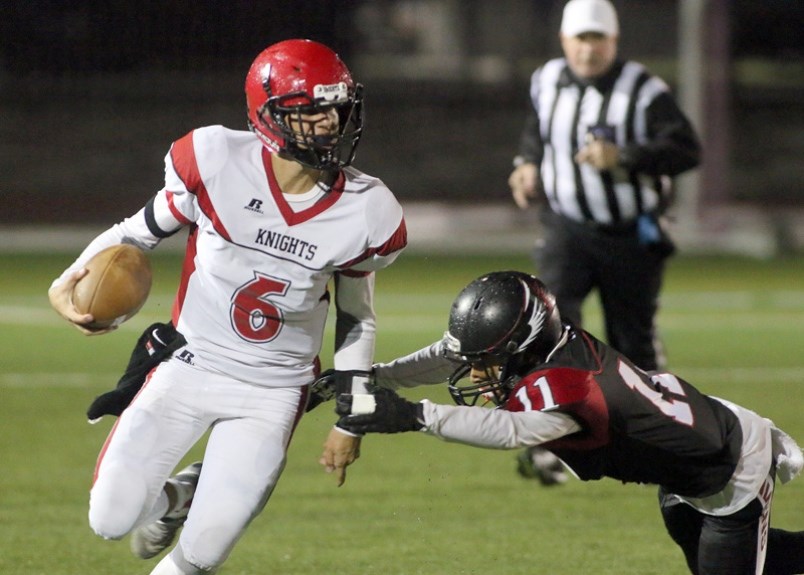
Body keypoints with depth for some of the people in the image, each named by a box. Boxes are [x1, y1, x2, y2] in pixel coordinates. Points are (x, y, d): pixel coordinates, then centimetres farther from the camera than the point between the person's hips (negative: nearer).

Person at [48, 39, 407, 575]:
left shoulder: (366, 213, -13)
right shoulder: (214, 161, -18)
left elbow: (357, 319, 3)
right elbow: (143, 230, -3)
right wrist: (71, 282, -19)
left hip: (273, 391, 0)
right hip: (190, 365, 0)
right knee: (112, 521, -6)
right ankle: (177, 496, 30)